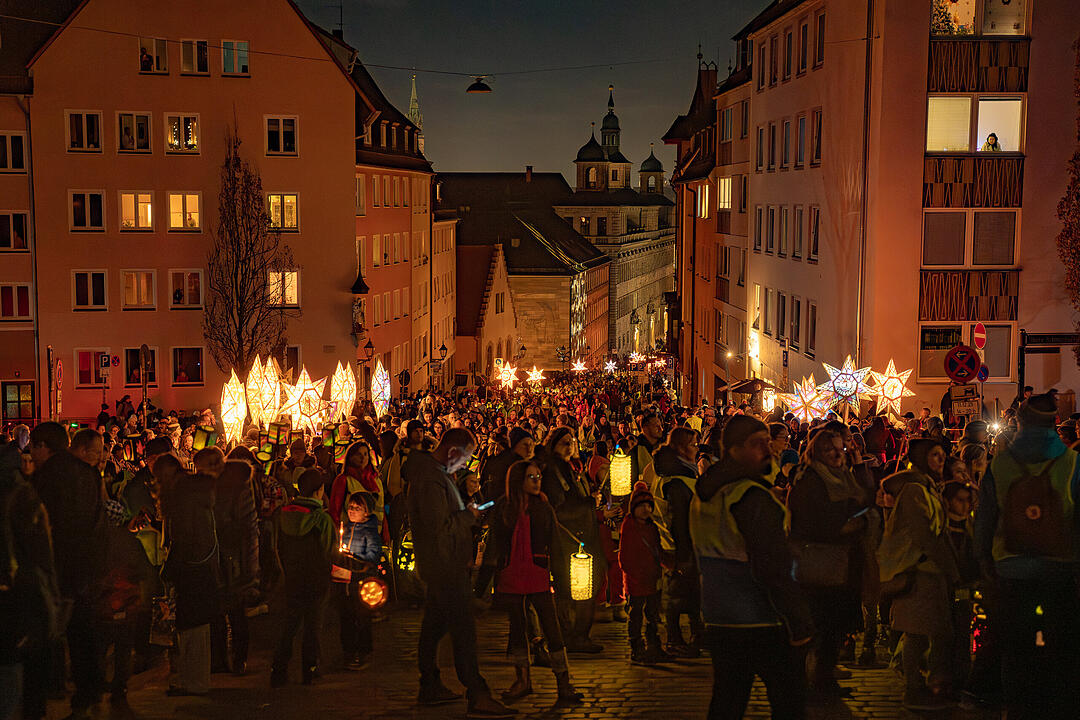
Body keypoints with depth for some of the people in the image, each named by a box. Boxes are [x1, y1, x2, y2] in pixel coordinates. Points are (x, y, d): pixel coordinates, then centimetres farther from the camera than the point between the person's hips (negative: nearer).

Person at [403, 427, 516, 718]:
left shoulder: (433, 472, 12)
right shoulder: (430, 480, -22)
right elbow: (439, 527, -26)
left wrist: (466, 513, 8)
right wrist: (469, 516, -12)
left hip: (439, 565, 11)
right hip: (445, 565, -11)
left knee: (434, 626, 17)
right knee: (463, 628, -10)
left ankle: (431, 687, 27)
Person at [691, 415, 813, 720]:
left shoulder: (702, 497, 8)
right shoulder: (754, 499, -19)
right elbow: (773, 570, -22)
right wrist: (800, 623, -16)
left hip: (718, 623, 8)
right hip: (763, 625, -8)